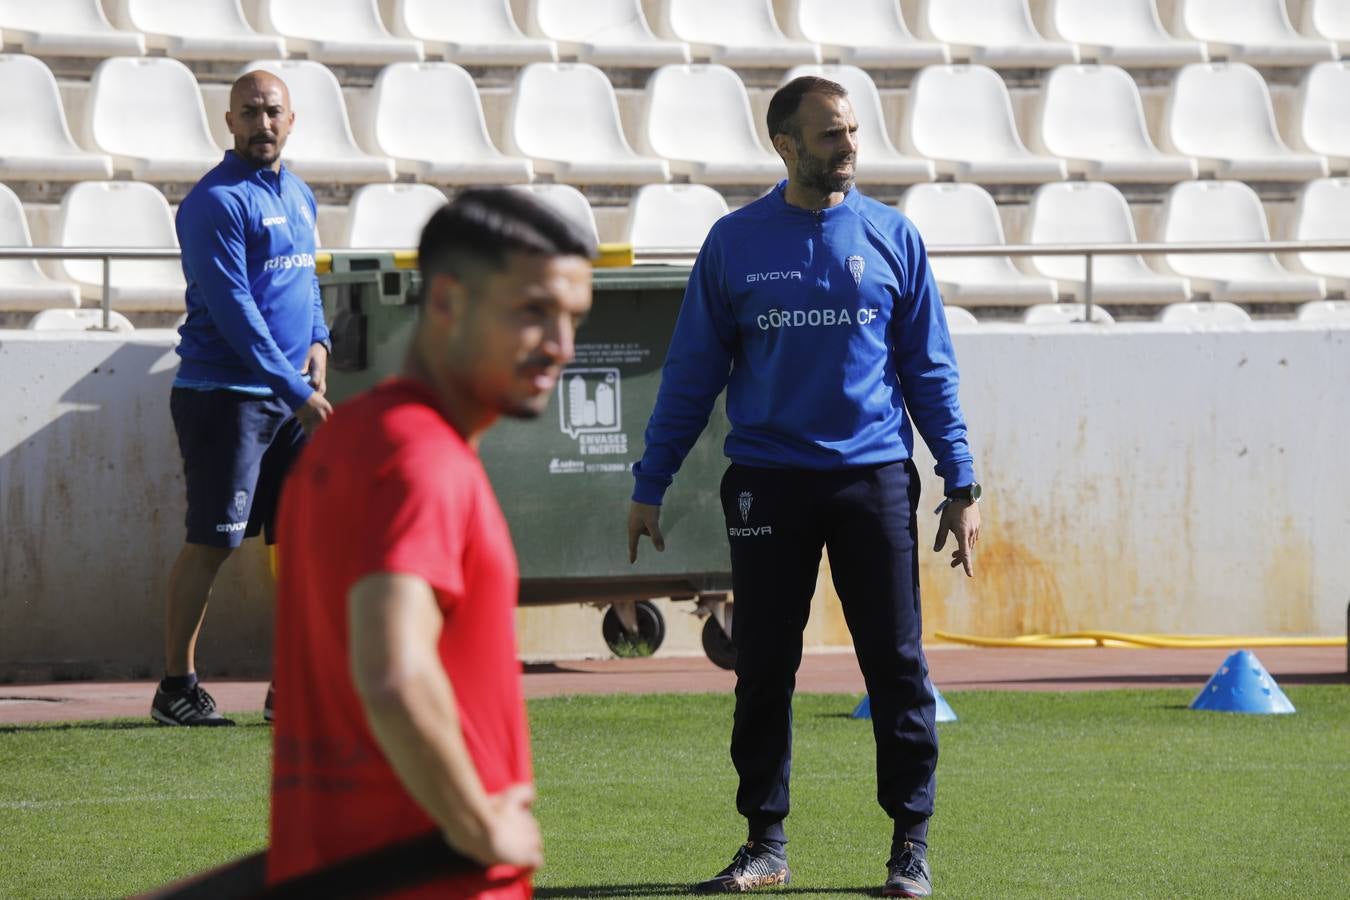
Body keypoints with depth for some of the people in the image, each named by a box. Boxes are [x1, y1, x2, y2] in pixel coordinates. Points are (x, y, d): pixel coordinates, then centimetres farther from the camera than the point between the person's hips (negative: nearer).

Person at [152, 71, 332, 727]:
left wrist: (318, 341, 7)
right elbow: (232, 310, -16)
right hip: (226, 395, -8)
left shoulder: (299, 196, 16)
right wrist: (295, 390, -18)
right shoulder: (215, 202, -10)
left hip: (295, 399, 8)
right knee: (211, 541, -7)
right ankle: (176, 687, 0)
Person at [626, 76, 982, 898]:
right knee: (763, 668, 4)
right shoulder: (735, 243, 4)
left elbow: (930, 369, 8)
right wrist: (650, 485, 5)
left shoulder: (892, 238, 5)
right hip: (768, 482, 0)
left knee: (896, 662, -1)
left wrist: (961, 483, 1)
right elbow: (692, 373, 8)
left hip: (874, 478, 0)